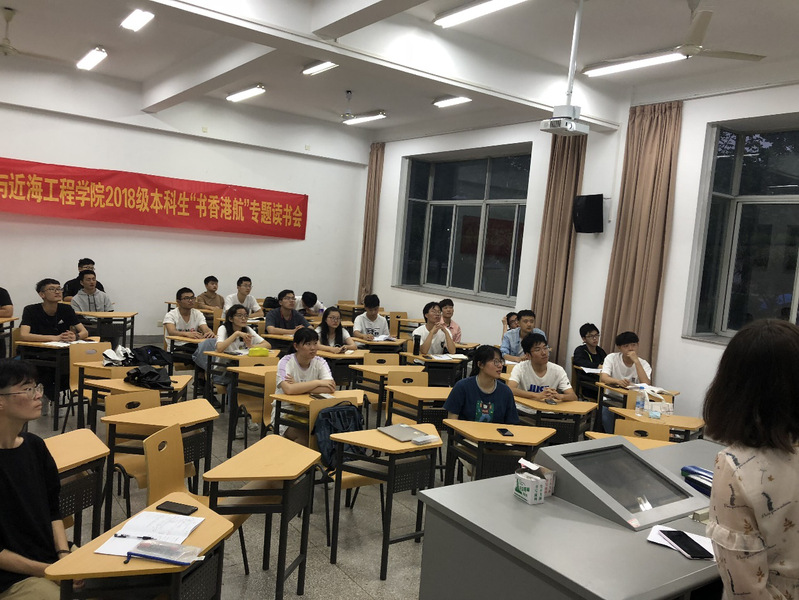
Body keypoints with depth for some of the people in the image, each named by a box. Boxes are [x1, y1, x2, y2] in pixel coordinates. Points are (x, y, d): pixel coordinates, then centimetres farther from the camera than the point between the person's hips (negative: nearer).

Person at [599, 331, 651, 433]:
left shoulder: (643, 364, -1)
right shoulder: (612, 358, -4)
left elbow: (646, 385, -20)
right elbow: (603, 378, -21)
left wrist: (636, 361, -21)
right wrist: (618, 381, -43)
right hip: (611, 400, -1)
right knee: (606, 411, -32)